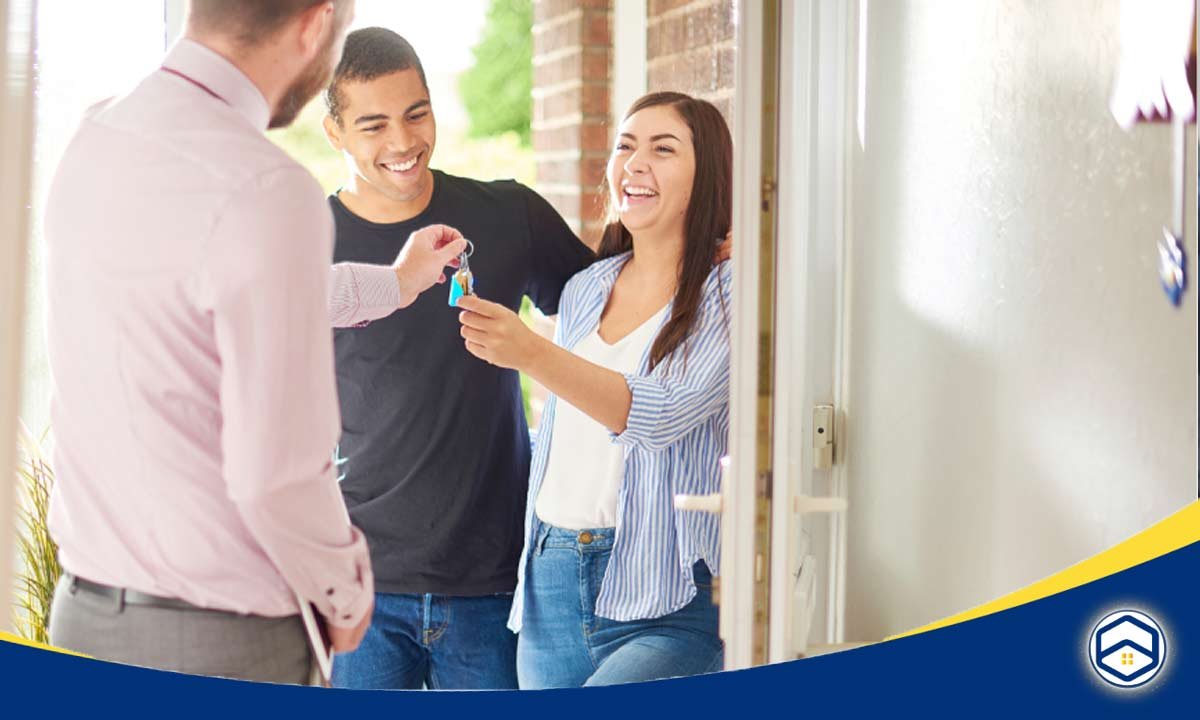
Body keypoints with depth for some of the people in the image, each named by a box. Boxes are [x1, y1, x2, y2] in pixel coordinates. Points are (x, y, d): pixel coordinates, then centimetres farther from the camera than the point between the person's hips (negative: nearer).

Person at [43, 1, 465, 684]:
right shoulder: (269, 193, -22)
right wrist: (347, 596, -2)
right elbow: (276, 474, -22)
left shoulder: (93, 140, 4)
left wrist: (392, 281, 36)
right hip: (219, 649, -7)